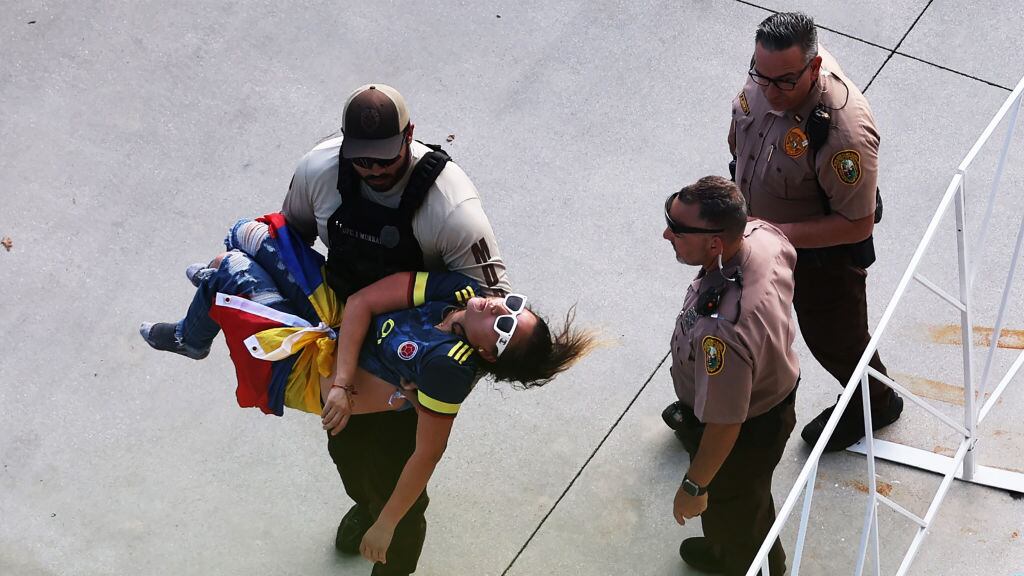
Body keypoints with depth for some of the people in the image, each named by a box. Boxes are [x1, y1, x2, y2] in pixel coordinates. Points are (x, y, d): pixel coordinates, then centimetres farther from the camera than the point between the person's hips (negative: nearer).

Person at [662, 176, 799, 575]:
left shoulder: (723, 332, -48)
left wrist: (694, 486, -17)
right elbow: (788, 255, 4)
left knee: (733, 516, 26)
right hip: (774, 390, 8)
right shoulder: (764, 234, -24)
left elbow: (724, 426, -35)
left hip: (743, 438, -8)